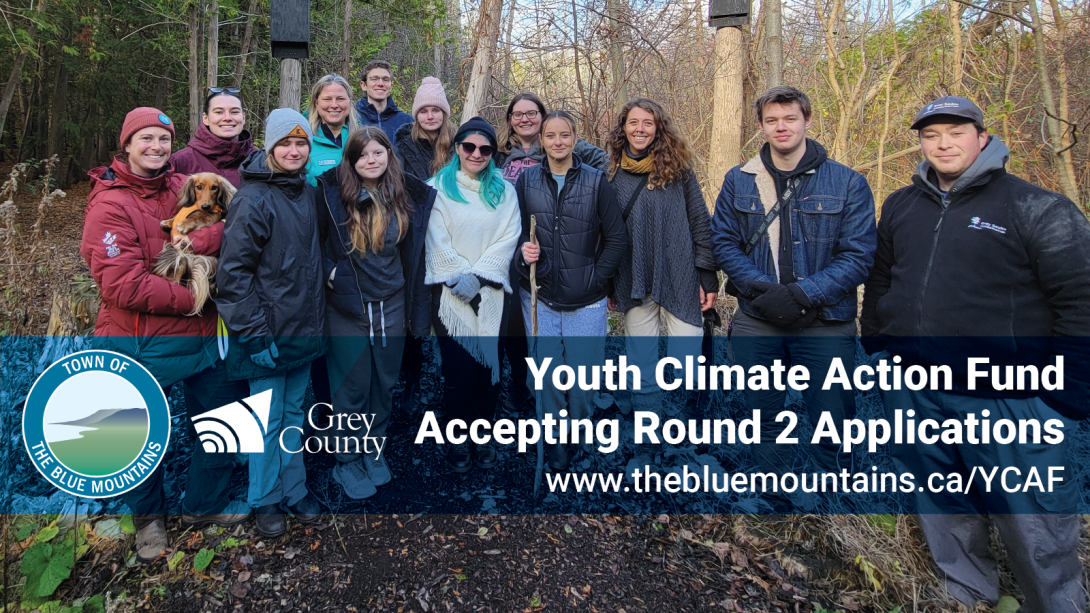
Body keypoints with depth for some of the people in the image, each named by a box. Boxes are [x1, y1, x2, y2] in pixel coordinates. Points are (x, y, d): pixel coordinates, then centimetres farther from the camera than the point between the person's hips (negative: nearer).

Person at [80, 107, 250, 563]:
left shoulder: (184, 187, 5)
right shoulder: (110, 205, -11)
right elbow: (123, 286, -20)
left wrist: (190, 246, -29)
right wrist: (195, 299, -18)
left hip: (203, 336, 5)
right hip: (143, 345, -5)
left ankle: (204, 504, 38)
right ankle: (148, 516, 39)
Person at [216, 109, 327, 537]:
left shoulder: (308, 194, 8)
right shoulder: (253, 200, -14)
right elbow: (233, 272, -16)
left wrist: (318, 319, 13)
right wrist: (254, 334, -18)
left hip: (303, 329, 6)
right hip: (268, 333, -6)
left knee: (294, 413, 17)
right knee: (268, 419, 6)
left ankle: (294, 489, 31)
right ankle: (266, 500, 24)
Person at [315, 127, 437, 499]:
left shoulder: (405, 197, 2)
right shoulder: (333, 194, -8)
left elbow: (411, 253, 8)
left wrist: (417, 310, 7)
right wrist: (328, 271, -11)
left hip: (391, 305, 3)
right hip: (347, 306, -3)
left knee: (384, 383, 12)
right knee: (352, 386, 5)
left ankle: (374, 452, 31)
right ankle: (348, 461, 23)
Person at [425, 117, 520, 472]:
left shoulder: (504, 191, 12)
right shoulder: (439, 187, 6)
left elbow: (508, 238, 1)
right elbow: (438, 240, -2)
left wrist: (477, 274, -10)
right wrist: (459, 278, -12)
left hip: (491, 292, 2)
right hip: (450, 292, -2)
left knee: (488, 364, 2)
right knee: (458, 369, -4)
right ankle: (458, 440, 14)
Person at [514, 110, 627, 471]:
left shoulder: (596, 181, 1)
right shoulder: (527, 181, 6)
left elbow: (617, 238, 2)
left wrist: (595, 277, -6)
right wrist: (524, 253, -9)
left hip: (586, 302, -1)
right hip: (540, 299, 2)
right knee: (546, 378, 6)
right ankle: (554, 449, 25)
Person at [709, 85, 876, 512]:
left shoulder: (847, 183, -3)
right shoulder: (739, 181, 5)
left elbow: (858, 256, -7)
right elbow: (723, 242, 2)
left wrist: (800, 294, -18)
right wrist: (761, 288, -15)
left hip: (824, 325, -2)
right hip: (756, 323, 3)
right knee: (764, 423, 14)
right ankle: (778, 508, 34)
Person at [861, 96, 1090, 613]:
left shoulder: (1036, 208, -6)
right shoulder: (900, 206, 10)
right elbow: (880, 280, 20)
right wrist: (874, 346, 16)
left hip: (1007, 400, -5)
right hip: (911, 391, 5)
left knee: (1033, 526, 5)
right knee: (941, 509, 19)